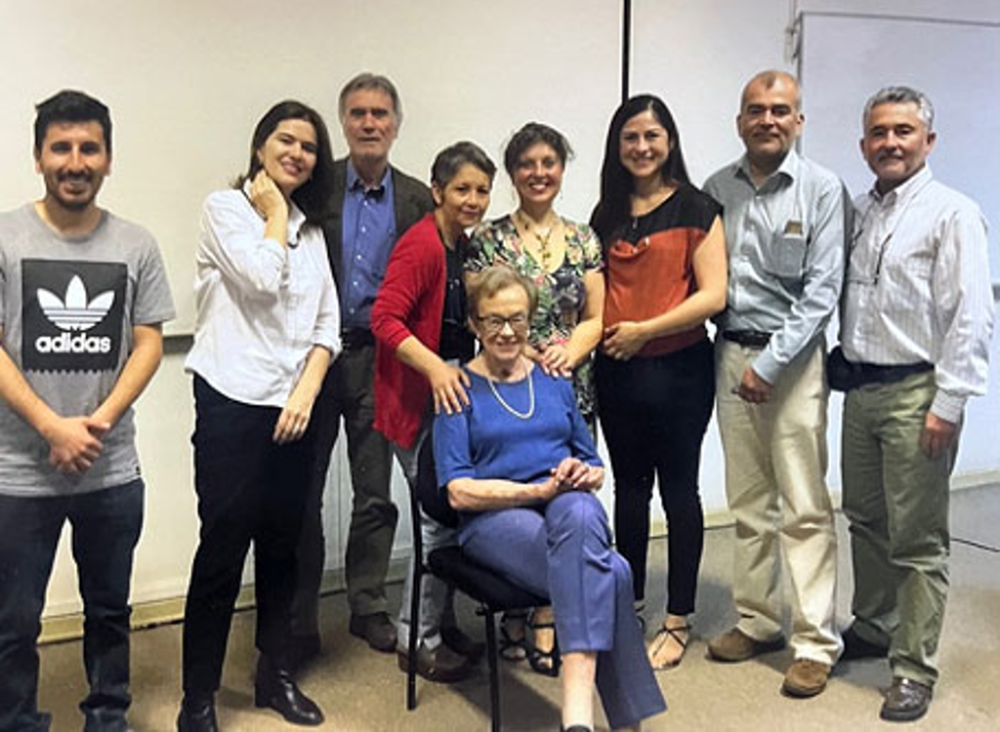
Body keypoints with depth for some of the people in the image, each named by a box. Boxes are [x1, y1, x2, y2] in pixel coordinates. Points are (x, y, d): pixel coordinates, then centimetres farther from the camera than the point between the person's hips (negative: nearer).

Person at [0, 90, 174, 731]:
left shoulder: (136, 246, 3)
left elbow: (148, 345, 2)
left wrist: (99, 421, -12)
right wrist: (54, 428, -14)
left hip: (113, 470, 2)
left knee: (110, 610, 17)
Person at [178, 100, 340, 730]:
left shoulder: (311, 228, 15)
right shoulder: (225, 207, 0)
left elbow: (327, 323, 10)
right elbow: (262, 282, -16)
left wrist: (307, 390, -4)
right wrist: (275, 214, -2)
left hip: (296, 405, 5)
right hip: (233, 401, -5)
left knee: (282, 545, 12)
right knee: (223, 548, -3)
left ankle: (277, 676, 26)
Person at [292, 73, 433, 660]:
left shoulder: (418, 199, 6)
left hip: (379, 357, 1)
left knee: (376, 495, 10)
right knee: (302, 493, 6)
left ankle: (369, 607, 25)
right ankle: (299, 618, 19)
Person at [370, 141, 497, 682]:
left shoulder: (463, 246, 11)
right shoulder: (421, 244, -16)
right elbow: (385, 319, -23)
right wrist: (435, 367, -33)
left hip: (451, 388, 9)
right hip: (419, 396, -9)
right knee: (441, 514, -3)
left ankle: (440, 623, 32)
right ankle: (418, 641, 13)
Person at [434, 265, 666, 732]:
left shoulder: (554, 383, 21)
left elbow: (594, 467, 25)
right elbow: (460, 492, -5)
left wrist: (585, 476, -1)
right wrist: (540, 490, -16)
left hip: (572, 509, 3)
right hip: (494, 521, -3)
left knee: (580, 511, -39)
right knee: (608, 573, -35)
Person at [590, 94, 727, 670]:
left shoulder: (696, 209, -4)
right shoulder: (607, 214, 11)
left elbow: (713, 295, -13)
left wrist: (644, 329, -15)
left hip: (679, 368, -5)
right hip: (617, 370, 5)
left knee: (678, 488, 4)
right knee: (629, 487, 13)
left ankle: (678, 622, 16)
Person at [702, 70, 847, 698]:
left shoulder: (823, 190, -4)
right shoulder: (717, 189, 8)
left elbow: (822, 291, -9)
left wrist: (770, 363, -14)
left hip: (792, 359, -4)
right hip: (730, 355, 5)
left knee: (805, 507, -3)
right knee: (748, 502, 12)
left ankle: (817, 643, 6)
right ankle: (758, 622, 24)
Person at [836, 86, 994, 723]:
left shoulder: (952, 214, -9)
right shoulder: (860, 212, 13)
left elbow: (971, 318, -15)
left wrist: (948, 405, -18)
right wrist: (843, 370, 11)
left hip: (915, 394, -7)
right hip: (861, 387, 7)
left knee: (918, 540, 0)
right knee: (865, 520, 19)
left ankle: (916, 670, 11)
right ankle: (873, 628, 37)